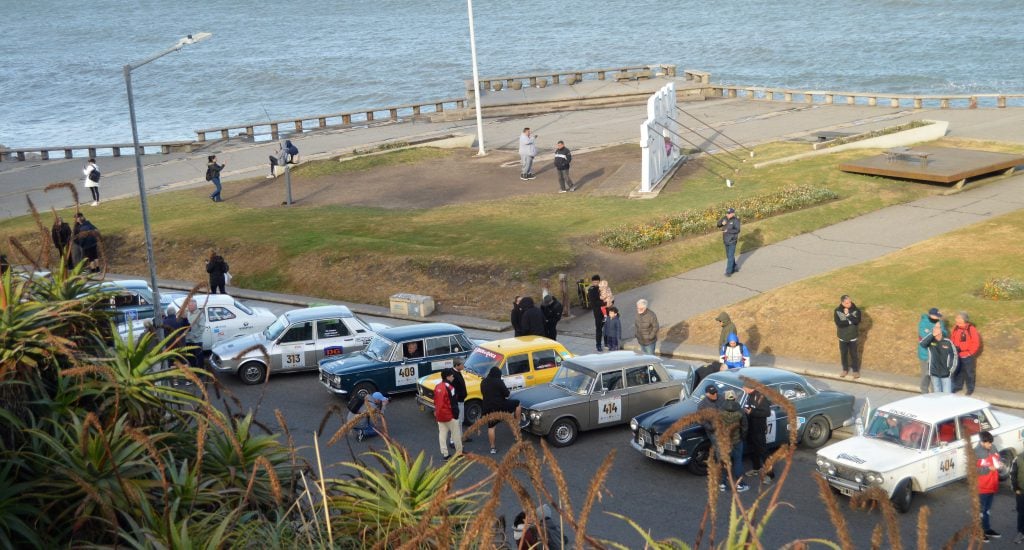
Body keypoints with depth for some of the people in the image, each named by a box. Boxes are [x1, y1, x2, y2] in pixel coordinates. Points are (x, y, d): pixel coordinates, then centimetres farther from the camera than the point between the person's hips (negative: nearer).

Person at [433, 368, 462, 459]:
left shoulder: (437, 387, 6)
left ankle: (445, 454, 12)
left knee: (442, 434, 10)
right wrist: (456, 414, -11)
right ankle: (459, 452, 17)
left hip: (439, 415, 7)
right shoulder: (449, 388, -19)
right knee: (456, 433, 7)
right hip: (449, 415, -7)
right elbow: (453, 403, -18)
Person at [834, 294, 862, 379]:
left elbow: (857, 321, -26)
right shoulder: (837, 311, -15)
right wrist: (850, 322, -21)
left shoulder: (856, 310, -13)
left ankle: (855, 370, 28)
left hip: (852, 337, -1)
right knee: (843, 354, 15)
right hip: (842, 337, 1)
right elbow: (839, 323, -23)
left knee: (853, 354, 11)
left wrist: (848, 315, -30)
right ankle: (845, 369, 34)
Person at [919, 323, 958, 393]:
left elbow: (954, 355, 2)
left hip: (946, 374, -1)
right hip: (934, 374, 1)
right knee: (937, 395, 14)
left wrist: (952, 369, -3)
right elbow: (922, 344, -26)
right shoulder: (930, 342, -5)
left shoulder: (948, 342, -6)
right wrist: (932, 335, -28)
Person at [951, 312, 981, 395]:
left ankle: (970, 389, 21)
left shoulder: (971, 329, -17)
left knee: (969, 372, 7)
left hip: (967, 356, -5)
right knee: (957, 371, 16)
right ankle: (958, 386, 32)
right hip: (957, 355, 5)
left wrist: (969, 353, -13)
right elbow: (952, 339, 13)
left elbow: (976, 343, -13)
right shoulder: (956, 328, 1)